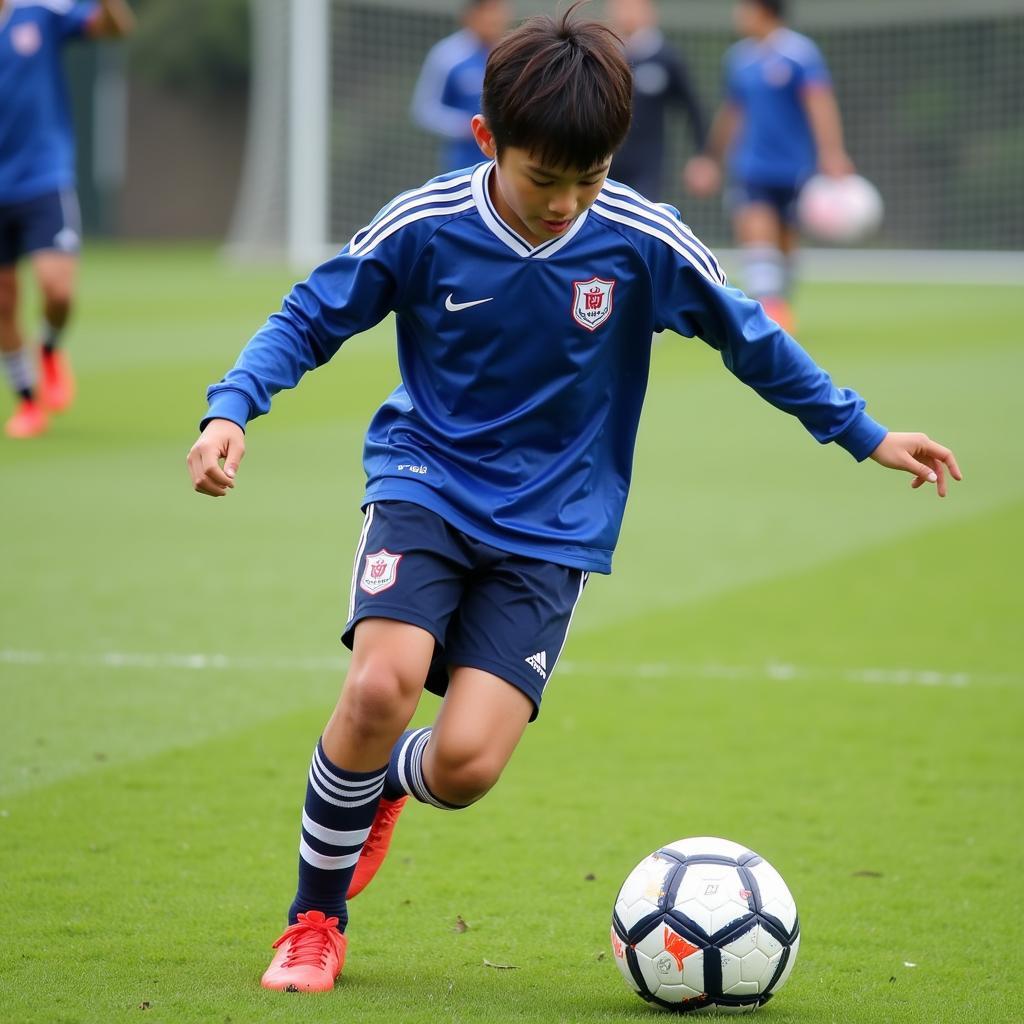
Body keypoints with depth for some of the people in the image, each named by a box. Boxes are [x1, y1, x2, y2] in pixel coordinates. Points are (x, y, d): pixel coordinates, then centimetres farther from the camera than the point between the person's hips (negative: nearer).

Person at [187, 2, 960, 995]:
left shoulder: (641, 242, -10)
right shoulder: (423, 229, -12)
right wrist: (231, 410, -17)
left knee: (463, 765, -16)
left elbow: (749, 339, 6)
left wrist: (868, 436, 12)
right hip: (427, 483, 0)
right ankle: (314, 922, -3)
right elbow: (307, 319, 0)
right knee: (382, 685, -27)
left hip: (549, 528, 1)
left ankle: (373, 782, 24)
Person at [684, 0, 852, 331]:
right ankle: (768, 308, -5)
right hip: (749, 172, 4)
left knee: (784, 243, 1)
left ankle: (780, 309, 5)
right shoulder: (739, 58, 10)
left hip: (793, 168, -4)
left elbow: (820, 103, -20)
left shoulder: (800, 53, -9)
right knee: (756, 232, -8)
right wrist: (713, 159, 27)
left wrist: (832, 153, -32)